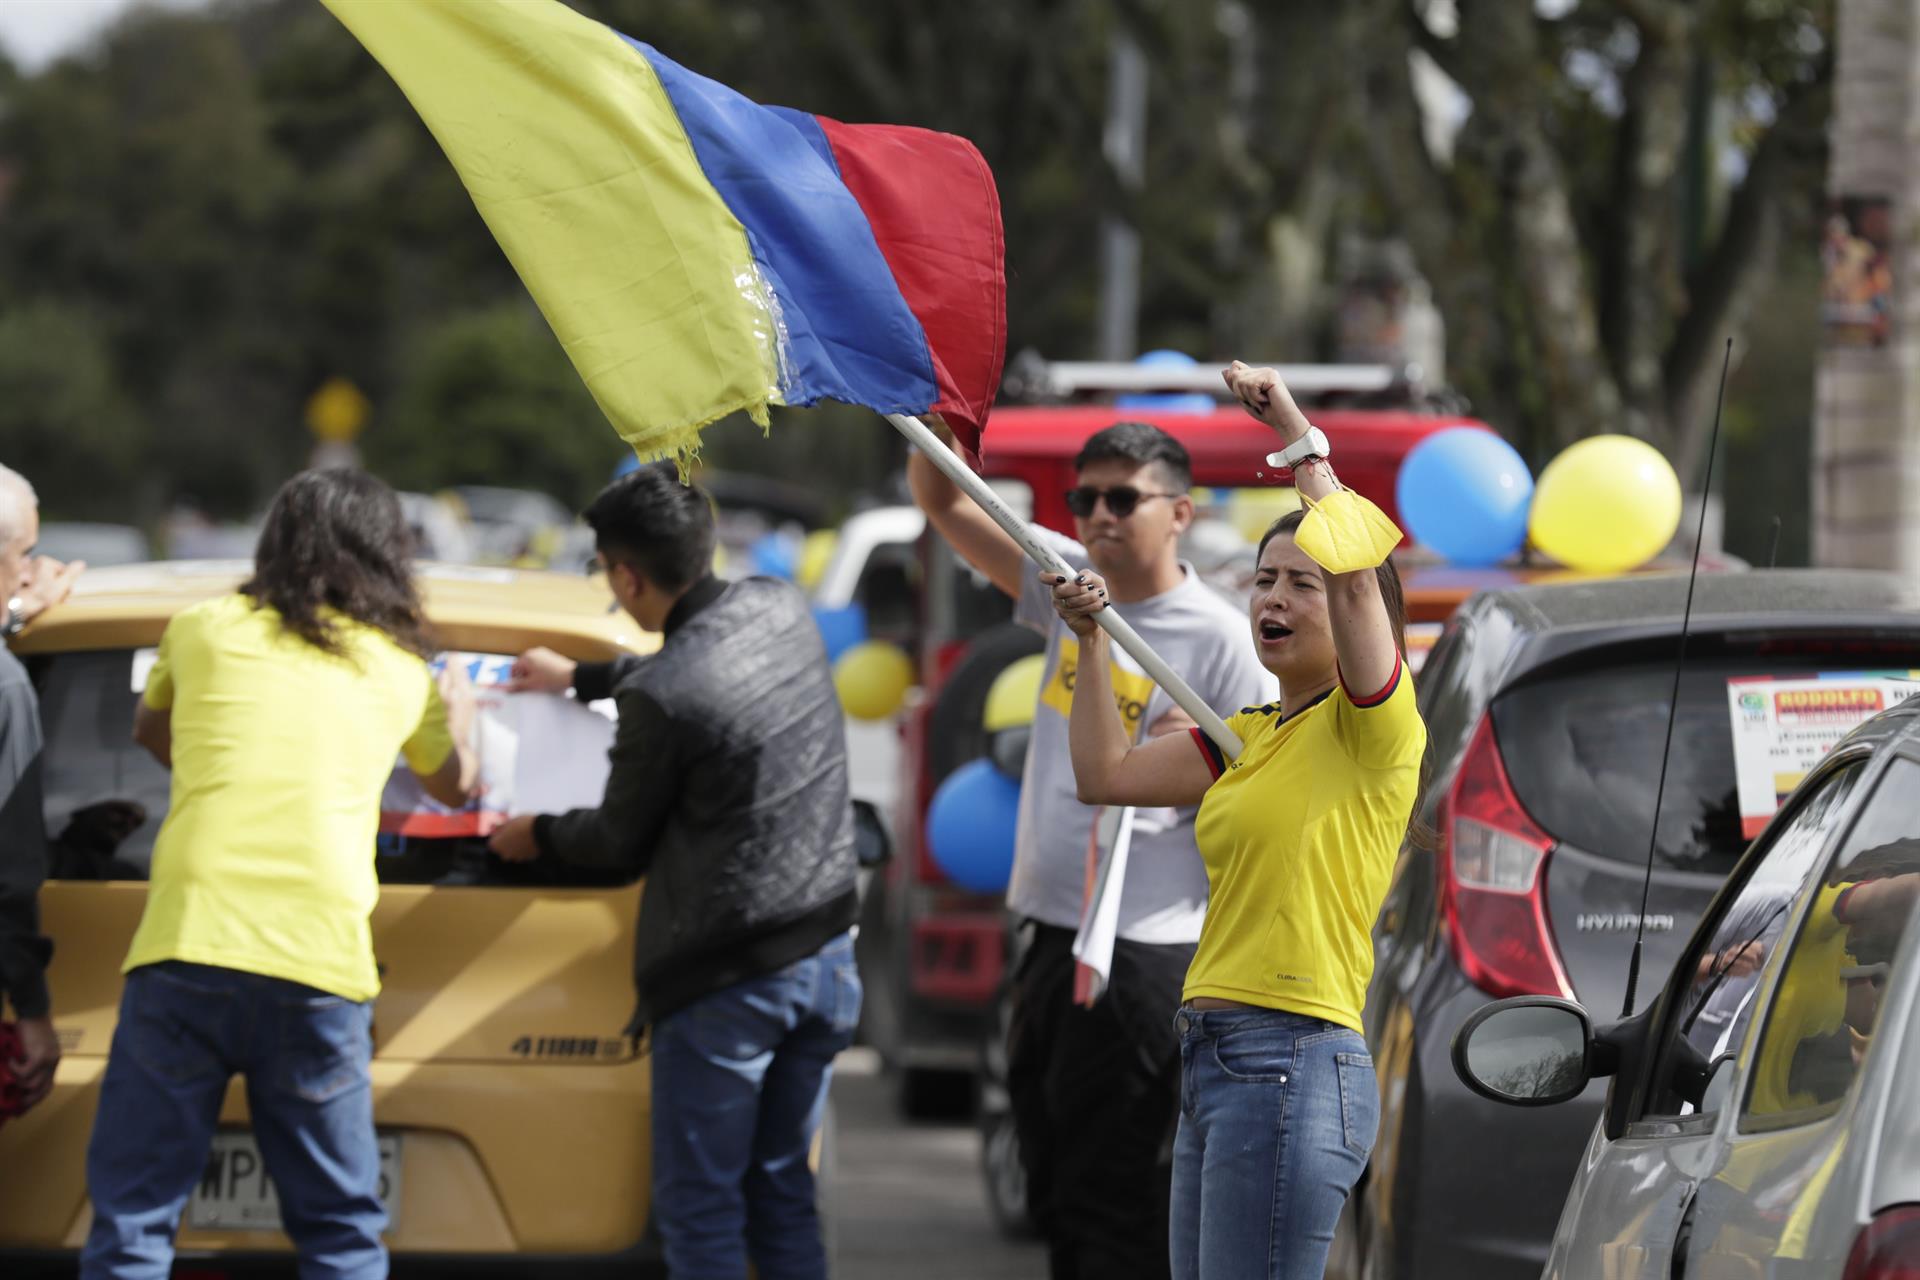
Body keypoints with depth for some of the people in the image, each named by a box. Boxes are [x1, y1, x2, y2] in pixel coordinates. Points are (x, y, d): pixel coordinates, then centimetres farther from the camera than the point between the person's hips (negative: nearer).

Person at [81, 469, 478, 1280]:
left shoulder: (205, 630, 11)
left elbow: (150, 731, 32)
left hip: (187, 946, -1)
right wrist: (457, 720, 55)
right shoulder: (401, 671, 14)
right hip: (323, 962, 1)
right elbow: (454, 785, 33)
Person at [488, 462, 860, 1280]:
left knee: (699, 1212, 1)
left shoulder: (659, 697, -22)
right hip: (825, 955, 8)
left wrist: (538, 836, 17)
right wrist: (578, 678, 38)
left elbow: (622, 842, -4)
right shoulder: (779, 611, 1)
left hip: (726, 980, -8)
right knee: (781, 1196, 16)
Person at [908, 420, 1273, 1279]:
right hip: (1045, 934, 8)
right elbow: (942, 501, 9)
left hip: (1137, 952, -8)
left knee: (1111, 1196, -8)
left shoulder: (1220, 641, -10)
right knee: (1054, 1188, 13)